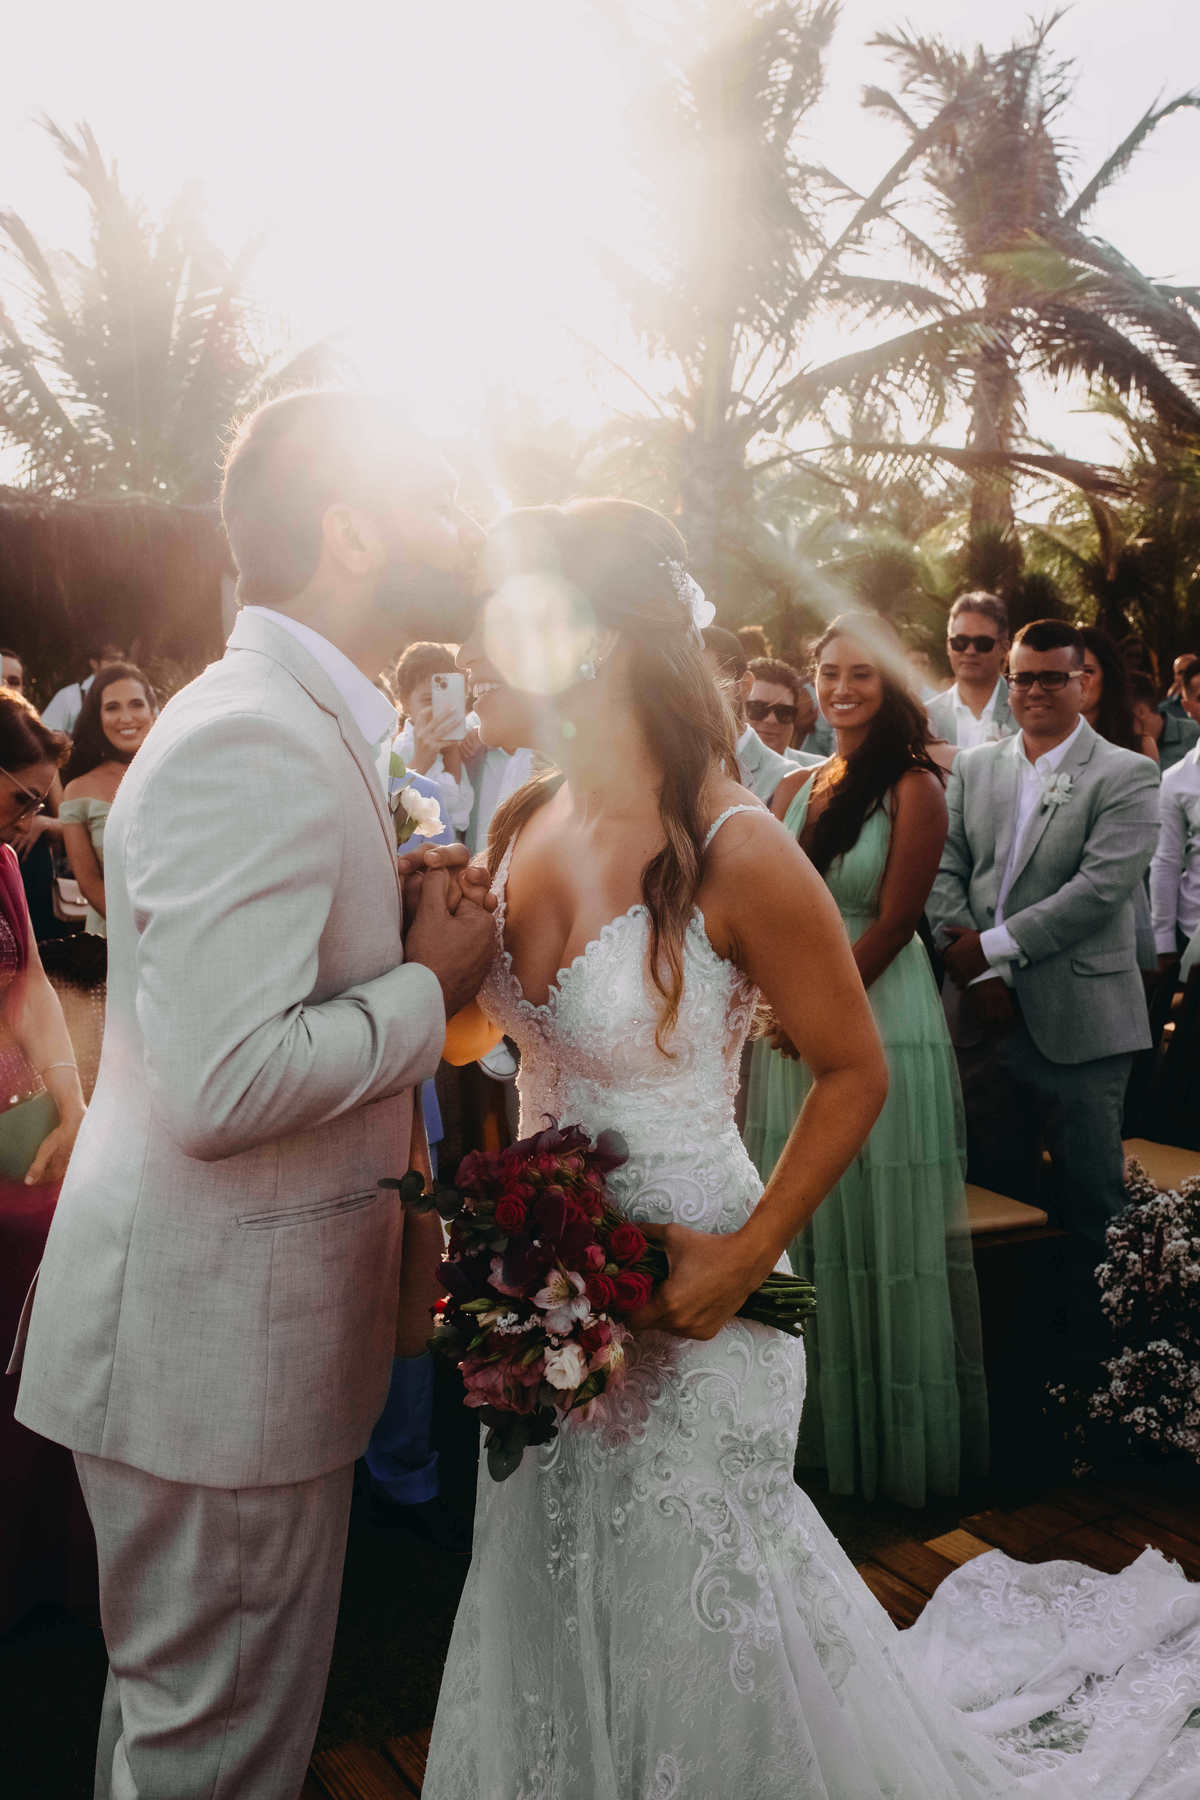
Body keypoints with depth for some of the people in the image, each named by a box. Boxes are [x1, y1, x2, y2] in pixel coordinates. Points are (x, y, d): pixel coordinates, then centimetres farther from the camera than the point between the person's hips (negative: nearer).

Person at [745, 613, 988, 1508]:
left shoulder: (914, 788, -6)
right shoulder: (794, 789, 11)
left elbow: (894, 921, -12)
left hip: (880, 1018, -5)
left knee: (880, 1225, 4)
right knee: (803, 1225, 12)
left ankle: (897, 1436, 23)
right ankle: (820, 1426, 29)